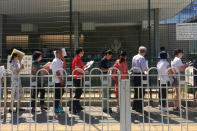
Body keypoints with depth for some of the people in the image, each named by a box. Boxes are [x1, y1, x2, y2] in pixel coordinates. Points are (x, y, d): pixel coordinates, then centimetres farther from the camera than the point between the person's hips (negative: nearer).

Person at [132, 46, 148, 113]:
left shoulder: (134, 57, 12)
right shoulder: (142, 58, -12)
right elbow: (144, 68, -16)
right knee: (141, 92, -1)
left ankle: (134, 106, 25)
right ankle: (139, 107, 0)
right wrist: (147, 69, 4)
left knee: (136, 91, 17)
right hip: (140, 75, -8)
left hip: (135, 75, 8)